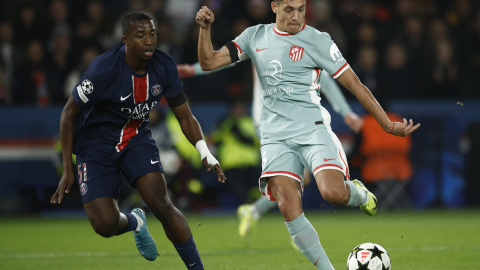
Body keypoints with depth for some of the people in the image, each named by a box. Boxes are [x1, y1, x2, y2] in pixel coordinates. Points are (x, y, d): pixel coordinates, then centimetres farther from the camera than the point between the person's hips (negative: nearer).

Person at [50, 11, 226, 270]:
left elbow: (185, 116, -3)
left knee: (162, 205, -15)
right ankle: (135, 222, 24)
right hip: (96, 143, -3)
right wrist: (67, 170, -14)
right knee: (105, 224, -13)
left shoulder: (164, 66, -13)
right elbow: (68, 114, -14)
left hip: (137, 137, 3)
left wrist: (205, 152, -20)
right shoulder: (103, 70, -27)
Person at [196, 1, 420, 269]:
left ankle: (359, 193, 11)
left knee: (334, 193, -26)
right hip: (275, 135, 3)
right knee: (290, 211, -16)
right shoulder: (255, 37, 12)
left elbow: (355, 85, 2)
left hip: (312, 129, -3)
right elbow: (209, 62, 11)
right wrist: (205, 28, -7)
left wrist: (388, 124, 0)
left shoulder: (317, 41, 1)